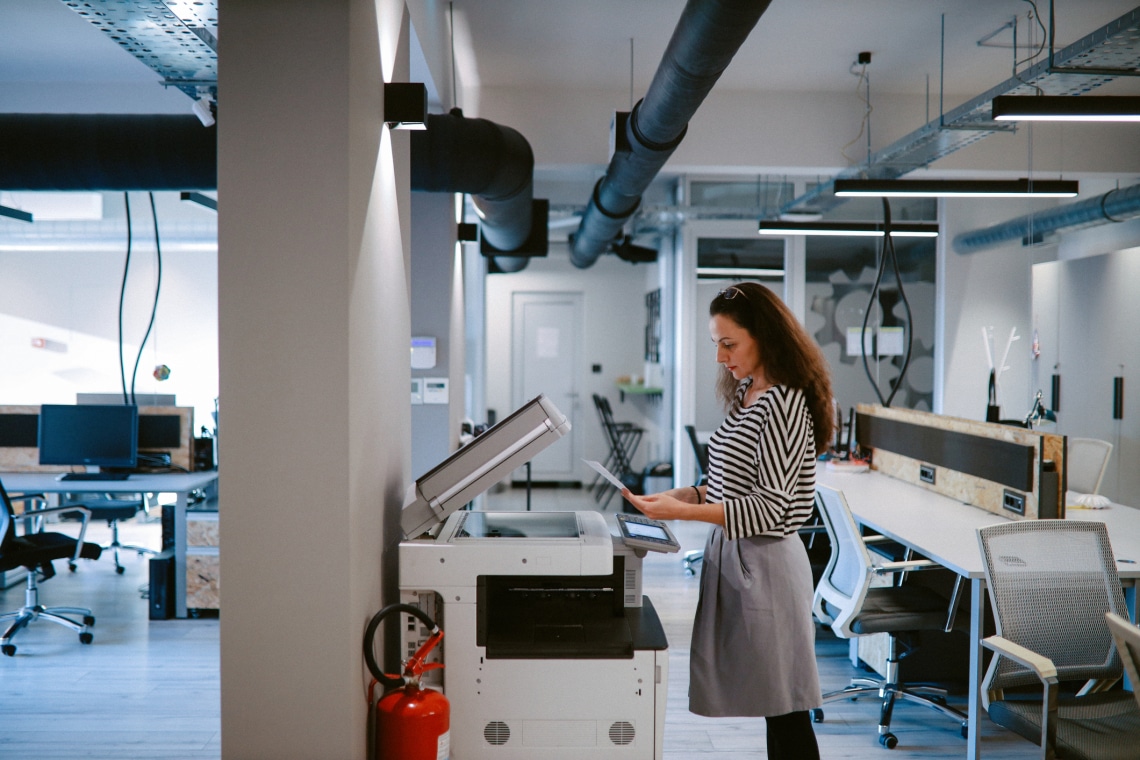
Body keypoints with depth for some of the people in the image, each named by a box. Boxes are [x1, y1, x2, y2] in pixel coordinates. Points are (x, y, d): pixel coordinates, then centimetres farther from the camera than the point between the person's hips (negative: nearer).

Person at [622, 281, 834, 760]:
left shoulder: (783, 403, -17)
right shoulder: (746, 394, 12)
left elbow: (770, 508, -22)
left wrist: (682, 513, -26)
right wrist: (688, 494, 4)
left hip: (764, 560, -9)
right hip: (735, 556, 9)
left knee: (784, 711, 1)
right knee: (770, 705, 15)